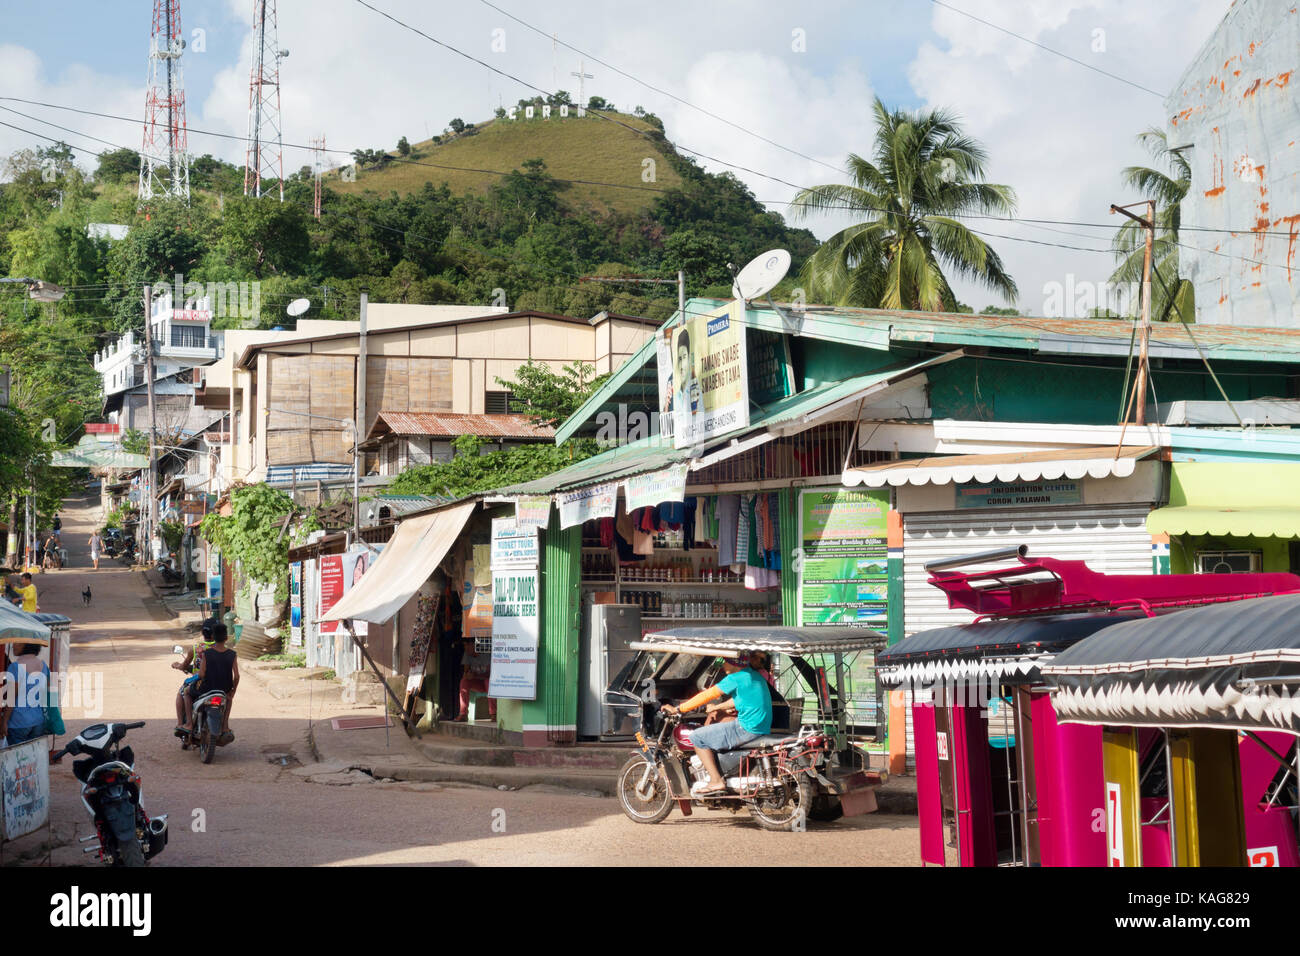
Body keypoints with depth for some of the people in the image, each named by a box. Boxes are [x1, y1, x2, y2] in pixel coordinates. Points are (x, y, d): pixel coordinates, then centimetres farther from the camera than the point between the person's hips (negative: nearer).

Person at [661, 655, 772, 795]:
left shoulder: (736, 678, -13)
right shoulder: (754, 675, 14)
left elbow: (707, 695, -12)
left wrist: (678, 709, -6)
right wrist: (717, 707, 39)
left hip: (748, 730, -9)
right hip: (763, 727, 10)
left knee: (697, 737, -3)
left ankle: (716, 781, -5)